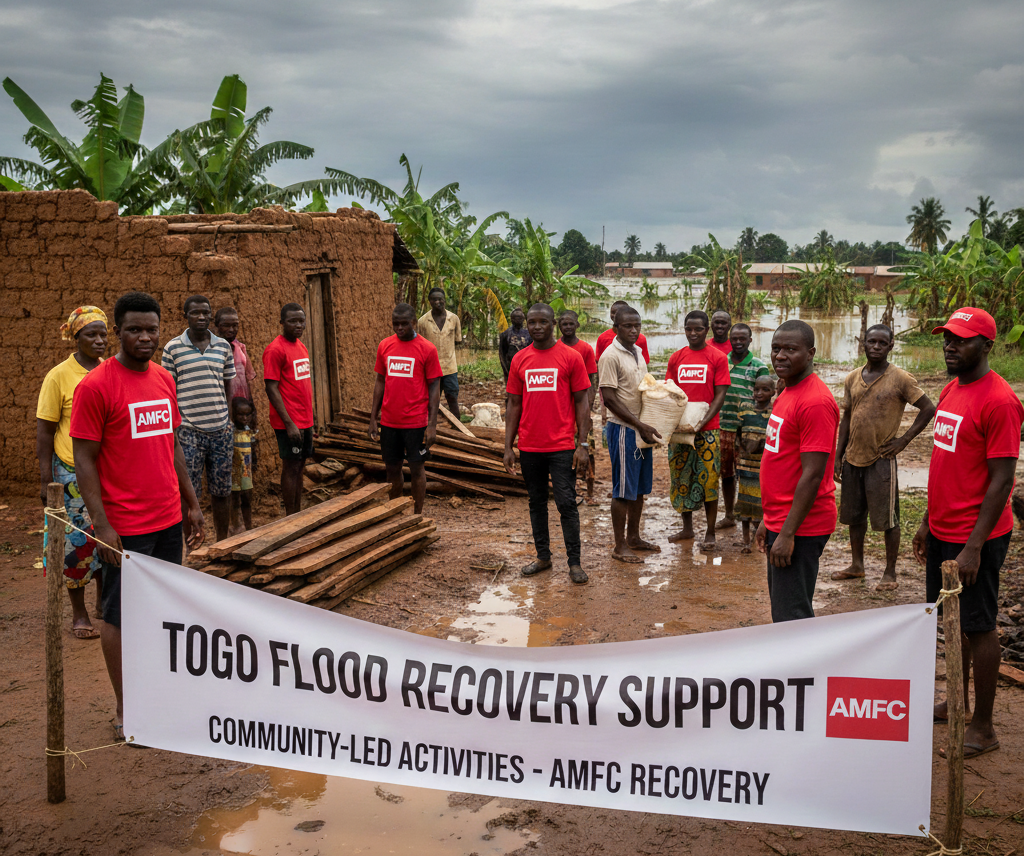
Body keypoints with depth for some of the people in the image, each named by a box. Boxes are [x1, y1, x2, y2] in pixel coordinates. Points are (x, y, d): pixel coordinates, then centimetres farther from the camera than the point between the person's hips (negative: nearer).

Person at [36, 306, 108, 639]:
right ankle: (79, 613, 16)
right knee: (77, 541, 3)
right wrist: (45, 480, -8)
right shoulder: (59, 376, -7)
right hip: (73, 472, -4)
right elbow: (44, 431, -5)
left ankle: (104, 603, 26)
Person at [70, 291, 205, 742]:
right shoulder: (94, 386, -11)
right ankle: (124, 711, 15)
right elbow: (84, 459, -12)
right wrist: (102, 526, -16)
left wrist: (191, 504, 16)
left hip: (168, 519, 6)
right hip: (124, 527, -6)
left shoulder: (164, 379, 9)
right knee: (121, 616, 4)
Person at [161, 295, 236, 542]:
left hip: (221, 430, 3)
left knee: (222, 491, 9)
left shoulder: (223, 347, 8)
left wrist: (231, 430, 9)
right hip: (189, 432, -3)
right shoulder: (173, 348, -1)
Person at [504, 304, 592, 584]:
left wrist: (582, 445, -8)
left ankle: (574, 562, 5)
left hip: (562, 446, -4)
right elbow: (514, 405, 10)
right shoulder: (519, 359, 7)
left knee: (566, 503, -3)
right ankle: (543, 556, 23)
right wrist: (508, 447, 5)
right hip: (529, 448, 4)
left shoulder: (571, 357, -3)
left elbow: (582, 402, -2)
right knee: (536, 502, 12)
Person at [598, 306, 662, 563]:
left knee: (640, 487, 14)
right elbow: (609, 397, -18)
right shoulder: (610, 356, -14)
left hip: (642, 428, 8)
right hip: (623, 429, -8)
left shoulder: (638, 352, 11)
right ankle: (620, 546, 6)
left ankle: (634, 537, 27)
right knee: (624, 489, -2)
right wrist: (639, 425, -19)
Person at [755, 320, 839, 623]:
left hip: (800, 528, -10)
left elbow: (812, 475, -22)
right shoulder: (788, 394, 14)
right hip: (780, 521, 10)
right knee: (782, 611, 17)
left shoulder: (815, 401, -18)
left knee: (791, 617, -4)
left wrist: (787, 533, -22)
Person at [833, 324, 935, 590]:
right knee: (854, 516, 14)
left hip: (881, 460, -5)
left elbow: (928, 409, -6)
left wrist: (904, 440, -9)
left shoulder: (900, 378, -7)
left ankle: (890, 573, 12)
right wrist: (838, 456, 10)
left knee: (888, 519, 1)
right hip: (853, 458, 6)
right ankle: (857, 565, 27)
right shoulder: (853, 379, 8)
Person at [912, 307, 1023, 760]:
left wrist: (974, 547, -21)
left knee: (978, 627, 2)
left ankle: (983, 727, 14)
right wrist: (929, 523, 16)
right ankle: (959, 701, 33)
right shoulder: (951, 391, 10)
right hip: (942, 532, 8)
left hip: (975, 537, -8)